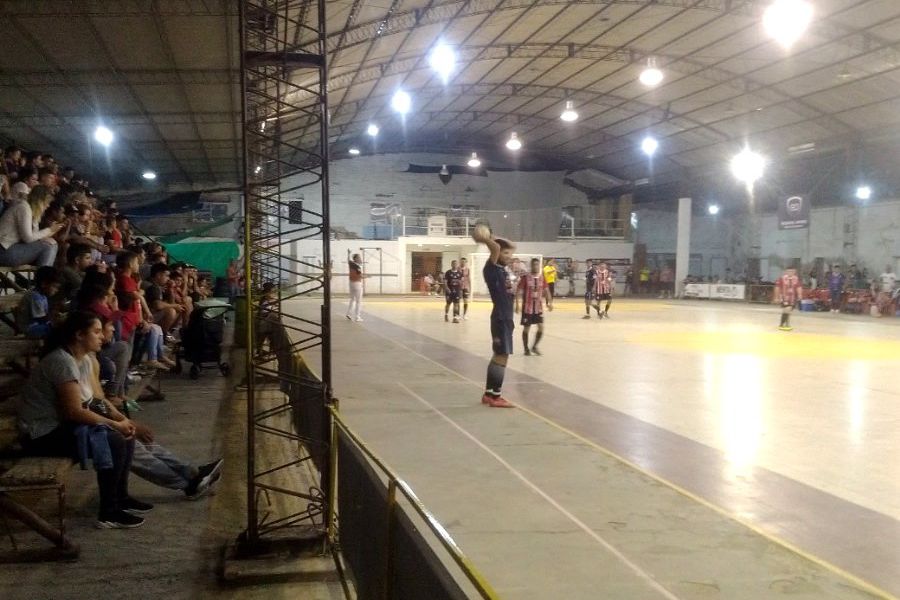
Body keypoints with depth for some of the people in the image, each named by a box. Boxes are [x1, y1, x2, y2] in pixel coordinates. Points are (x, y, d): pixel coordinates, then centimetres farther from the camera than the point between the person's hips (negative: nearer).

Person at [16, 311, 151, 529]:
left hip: (62, 422, 10)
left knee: (125, 434, 3)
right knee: (115, 442, -22)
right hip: (43, 434, -10)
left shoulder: (84, 359, 5)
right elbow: (74, 411, -28)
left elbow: (95, 399, 10)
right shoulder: (63, 362, -24)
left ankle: (121, 498, 15)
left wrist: (121, 418, -6)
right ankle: (108, 513, -12)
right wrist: (115, 424, -20)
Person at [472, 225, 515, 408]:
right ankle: (495, 397, -1)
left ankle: (488, 393, 21)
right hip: (500, 317, -10)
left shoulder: (502, 268, 12)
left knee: (499, 355, 14)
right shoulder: (491, 269, -13)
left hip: (506, 317, 10)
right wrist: (486, 240, -12)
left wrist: (490, 239, 11)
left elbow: (512, 246, 22)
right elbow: (496, 248, -30)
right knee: (502, 356, -6)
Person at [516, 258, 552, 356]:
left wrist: (550, 302, 1)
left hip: (539, 307, 4)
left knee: (541, 327, -3)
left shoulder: (542, 277, 3)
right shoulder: (525, 277, -9)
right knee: (526, 328, 4)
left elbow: (546, 290, 10)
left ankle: (534, 347, 15)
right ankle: (526, 349, 18)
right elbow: (519, 292, -8)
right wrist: (517, 304, -14)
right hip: (527, 307, -4)